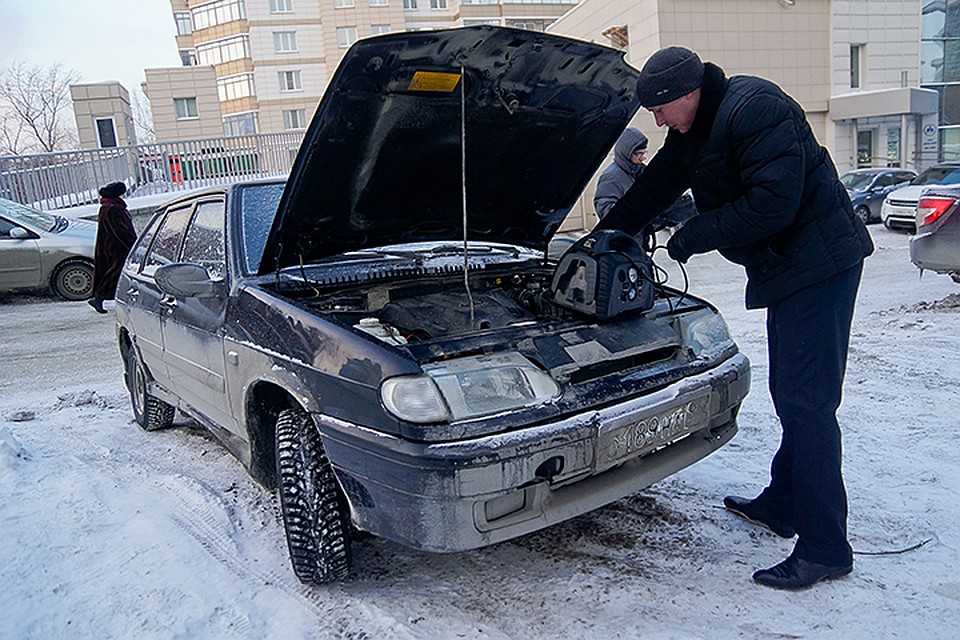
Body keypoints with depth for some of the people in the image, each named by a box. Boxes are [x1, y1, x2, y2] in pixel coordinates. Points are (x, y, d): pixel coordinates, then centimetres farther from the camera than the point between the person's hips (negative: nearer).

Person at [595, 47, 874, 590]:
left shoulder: (754, 109, -19)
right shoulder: (696, 127, 12)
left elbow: (772, 202, -26)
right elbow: (658, 184, 22)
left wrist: (695, 236, -17)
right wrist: (609, 230, 23)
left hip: (817, 262, -10)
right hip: (785, 266, 10)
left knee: (807, 402, -10)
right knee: (792, 396, 16)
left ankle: (825, 549, -1)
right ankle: (782, 505, 30)